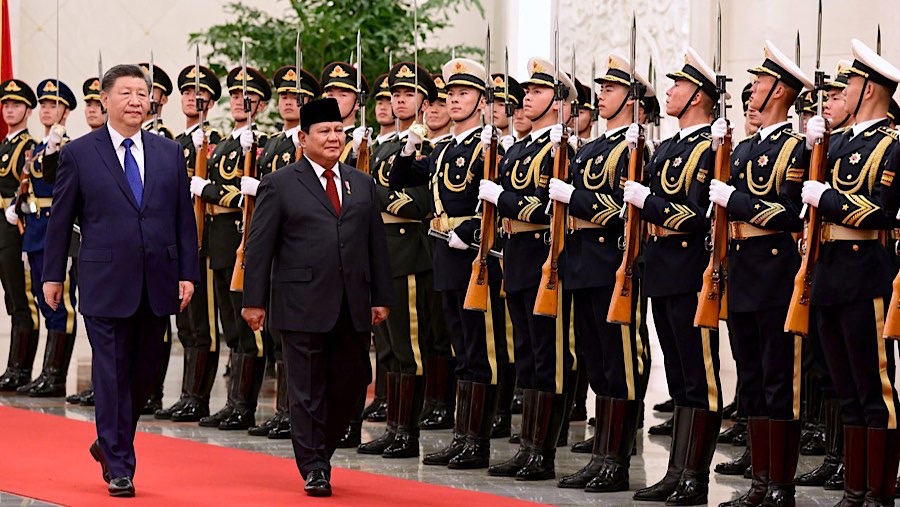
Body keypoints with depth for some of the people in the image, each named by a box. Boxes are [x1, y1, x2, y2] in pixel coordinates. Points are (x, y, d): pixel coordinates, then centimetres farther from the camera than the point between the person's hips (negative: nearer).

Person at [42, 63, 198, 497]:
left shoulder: (169, 154, 8)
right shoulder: (78, 154, 0)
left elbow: (184, 219, 9)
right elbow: (60, 218, 4)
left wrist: (187, 273, 3)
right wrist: (53, 274, 4)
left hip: (158, 285, 4)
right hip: (106, 284, -4)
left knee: (144, 375, 11)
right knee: (112, 376, -1)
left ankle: (110, 444, 32)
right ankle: (119, 467, 6)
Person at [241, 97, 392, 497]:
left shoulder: (362, 185, 14)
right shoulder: (280, 185, 1)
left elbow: (376, 244, 14)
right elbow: (259, 247, -1)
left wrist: (381, 297, 10)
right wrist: (255, 300, -5)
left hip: (353, 308, 4)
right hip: (303, 306, -4)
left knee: (351, 383, 6)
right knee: (308, 389, 0)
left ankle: (320, 451, 26)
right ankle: (313, 468, 7)